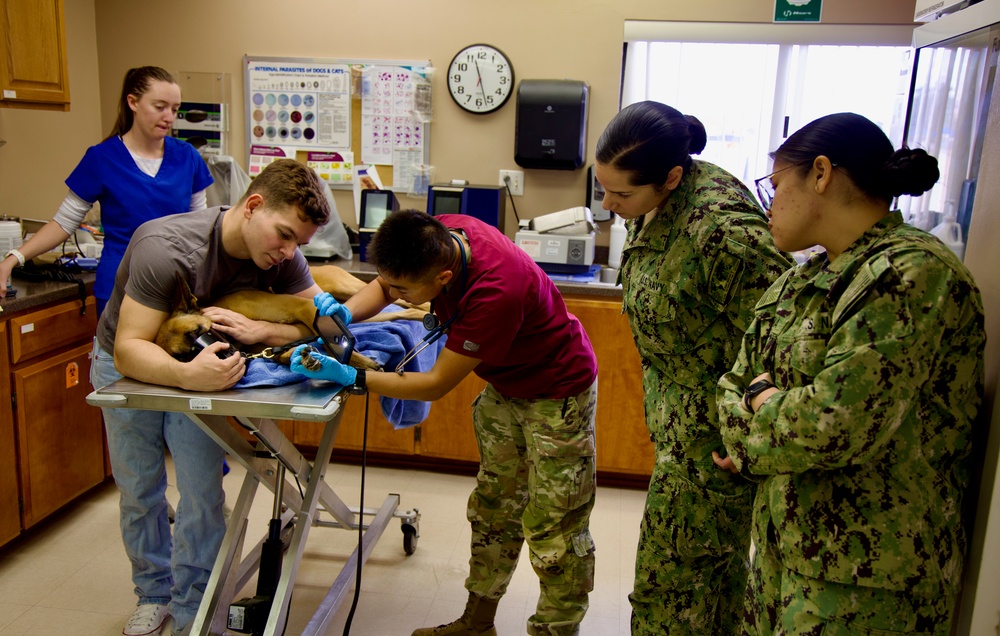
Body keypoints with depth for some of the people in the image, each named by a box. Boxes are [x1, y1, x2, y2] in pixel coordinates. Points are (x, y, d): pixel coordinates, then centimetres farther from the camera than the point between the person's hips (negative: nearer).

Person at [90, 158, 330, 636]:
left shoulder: (279, 254, -21)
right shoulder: (166, 248, -36)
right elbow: (129, 347, -37)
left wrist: (260, 330, -37)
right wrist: (187, 375, -57)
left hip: (199, 364, 3)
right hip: (126, 368, -2)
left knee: (203, 495, -6)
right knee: (139, 493, 10)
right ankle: (154, 594, 35)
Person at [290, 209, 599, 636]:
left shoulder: (495, 292, -40)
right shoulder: (437, 235, -19)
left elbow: (436, 384, -29)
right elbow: (384, 285, 0)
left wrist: (348, 376, -27)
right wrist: (346, 313, -20)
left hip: (558, 393, -8)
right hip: (503, 386, 8)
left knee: (553, 531, 0)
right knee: (493, 508, 17)